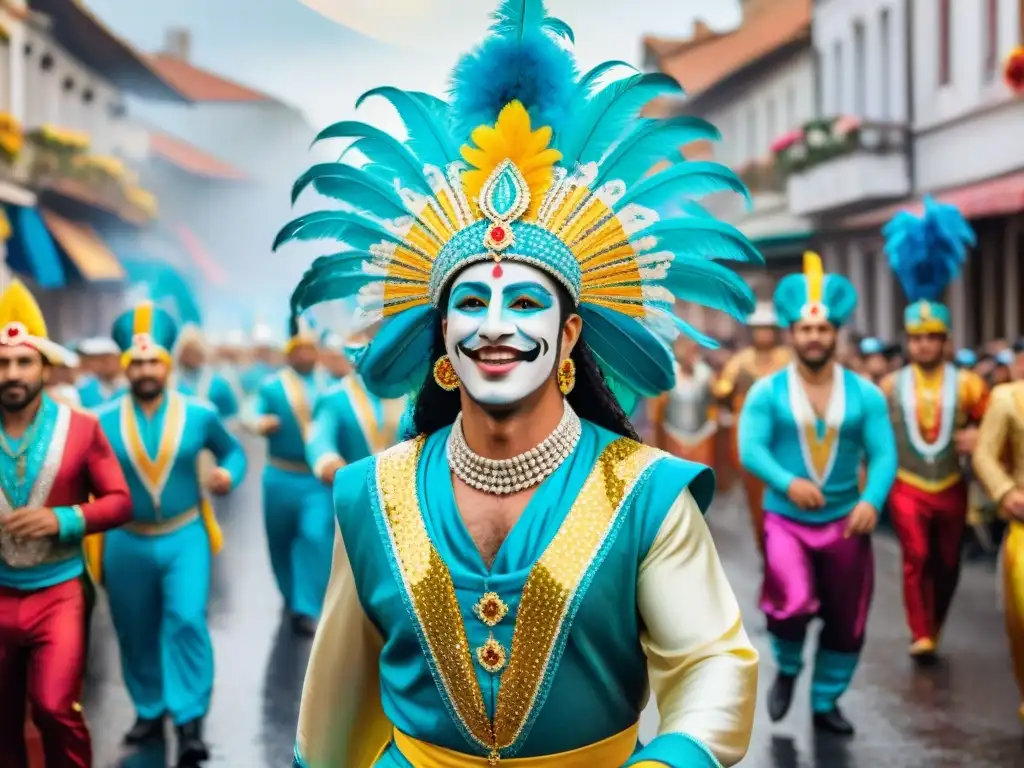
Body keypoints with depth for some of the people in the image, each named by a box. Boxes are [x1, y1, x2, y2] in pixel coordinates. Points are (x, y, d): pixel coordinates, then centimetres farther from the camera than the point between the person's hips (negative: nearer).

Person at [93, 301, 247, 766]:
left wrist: (228, 475, -9)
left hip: (185, 537, -1)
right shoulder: (103, 421, -4)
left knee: (187, 621, -16)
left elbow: (232, 451, 13)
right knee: (135, 634, 12)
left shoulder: (199, 413, -3)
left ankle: (190, 724, -11)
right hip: (127, 542, 2)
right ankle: (149, 712, 31)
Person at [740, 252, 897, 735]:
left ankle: (825, 702, 31)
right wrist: (788, 482, -32)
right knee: (795, 603, -23)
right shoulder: (766, 392, -4)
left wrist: (872, 500, -25)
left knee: (847, 622, 9)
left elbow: (884, 454, -7)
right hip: (785, 521, -2)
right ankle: (786, 669, 9)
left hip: (845, 522, 3)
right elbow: (750, 449, -13)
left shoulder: (865, 394, 0)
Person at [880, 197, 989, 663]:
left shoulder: (966, 384, -1)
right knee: (916, 557, -18)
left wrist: (977, 437, -16)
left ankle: (933, 630, 31)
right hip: (906, 488, -2)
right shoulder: (889, 387, -1)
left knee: (947, 565, 11)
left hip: (950, 488, 2)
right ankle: (920, 636, -13)